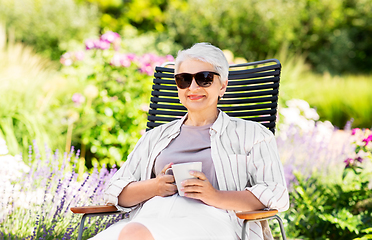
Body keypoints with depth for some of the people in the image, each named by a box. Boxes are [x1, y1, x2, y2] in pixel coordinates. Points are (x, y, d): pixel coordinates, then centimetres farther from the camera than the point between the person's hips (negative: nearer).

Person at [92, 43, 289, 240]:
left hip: (210, 219, -4)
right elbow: (115, 192, 21)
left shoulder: (250, 134, 17)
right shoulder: (156, 137, 28)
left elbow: (276, 195, 4)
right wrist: (154, 187, 0)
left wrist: (216, 196, -10)